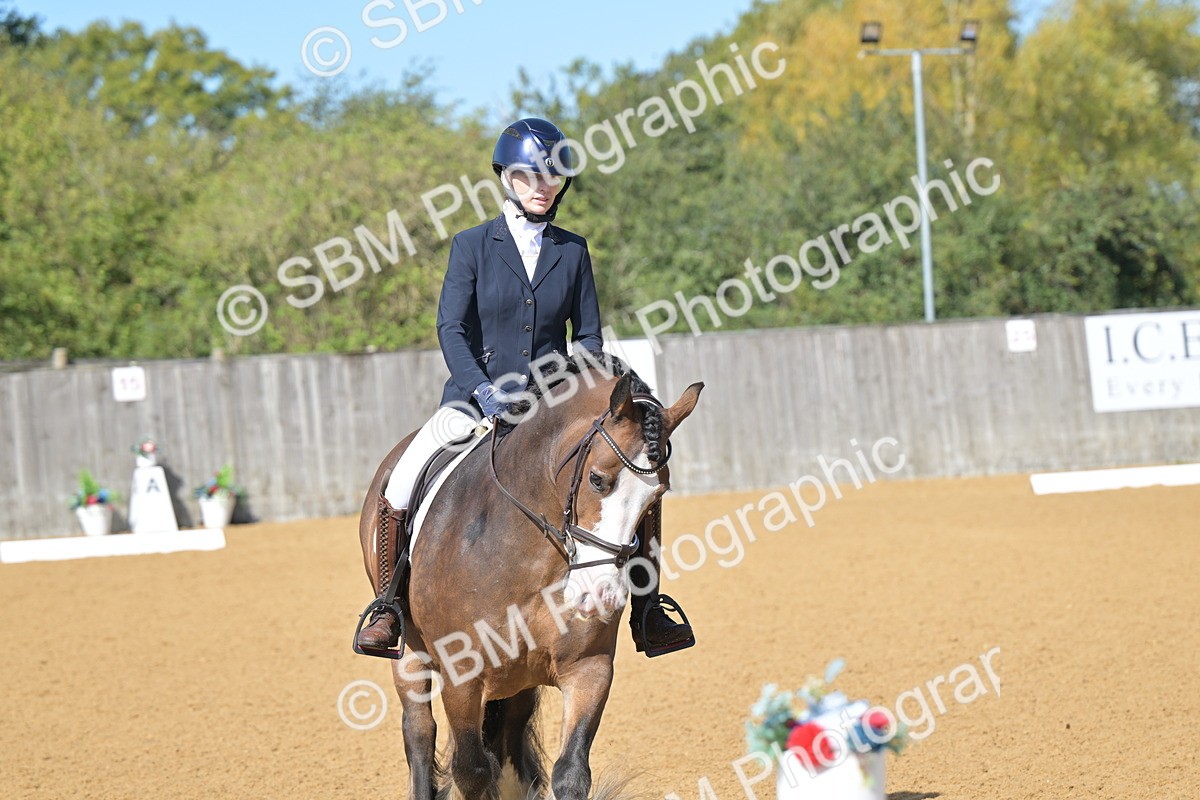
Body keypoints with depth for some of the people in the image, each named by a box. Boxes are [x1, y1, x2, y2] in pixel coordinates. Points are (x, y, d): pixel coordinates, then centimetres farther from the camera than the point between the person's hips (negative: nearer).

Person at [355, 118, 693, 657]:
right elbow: (452, 329, -8)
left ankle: (647, 615, -3)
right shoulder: (472, 245, 0)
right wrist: (485, 391, -22)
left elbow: (588, 335, 8)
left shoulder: (573, 251, 8)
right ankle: (387, 610, -5)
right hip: (475, 399, -2)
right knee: (397, 494, -23)